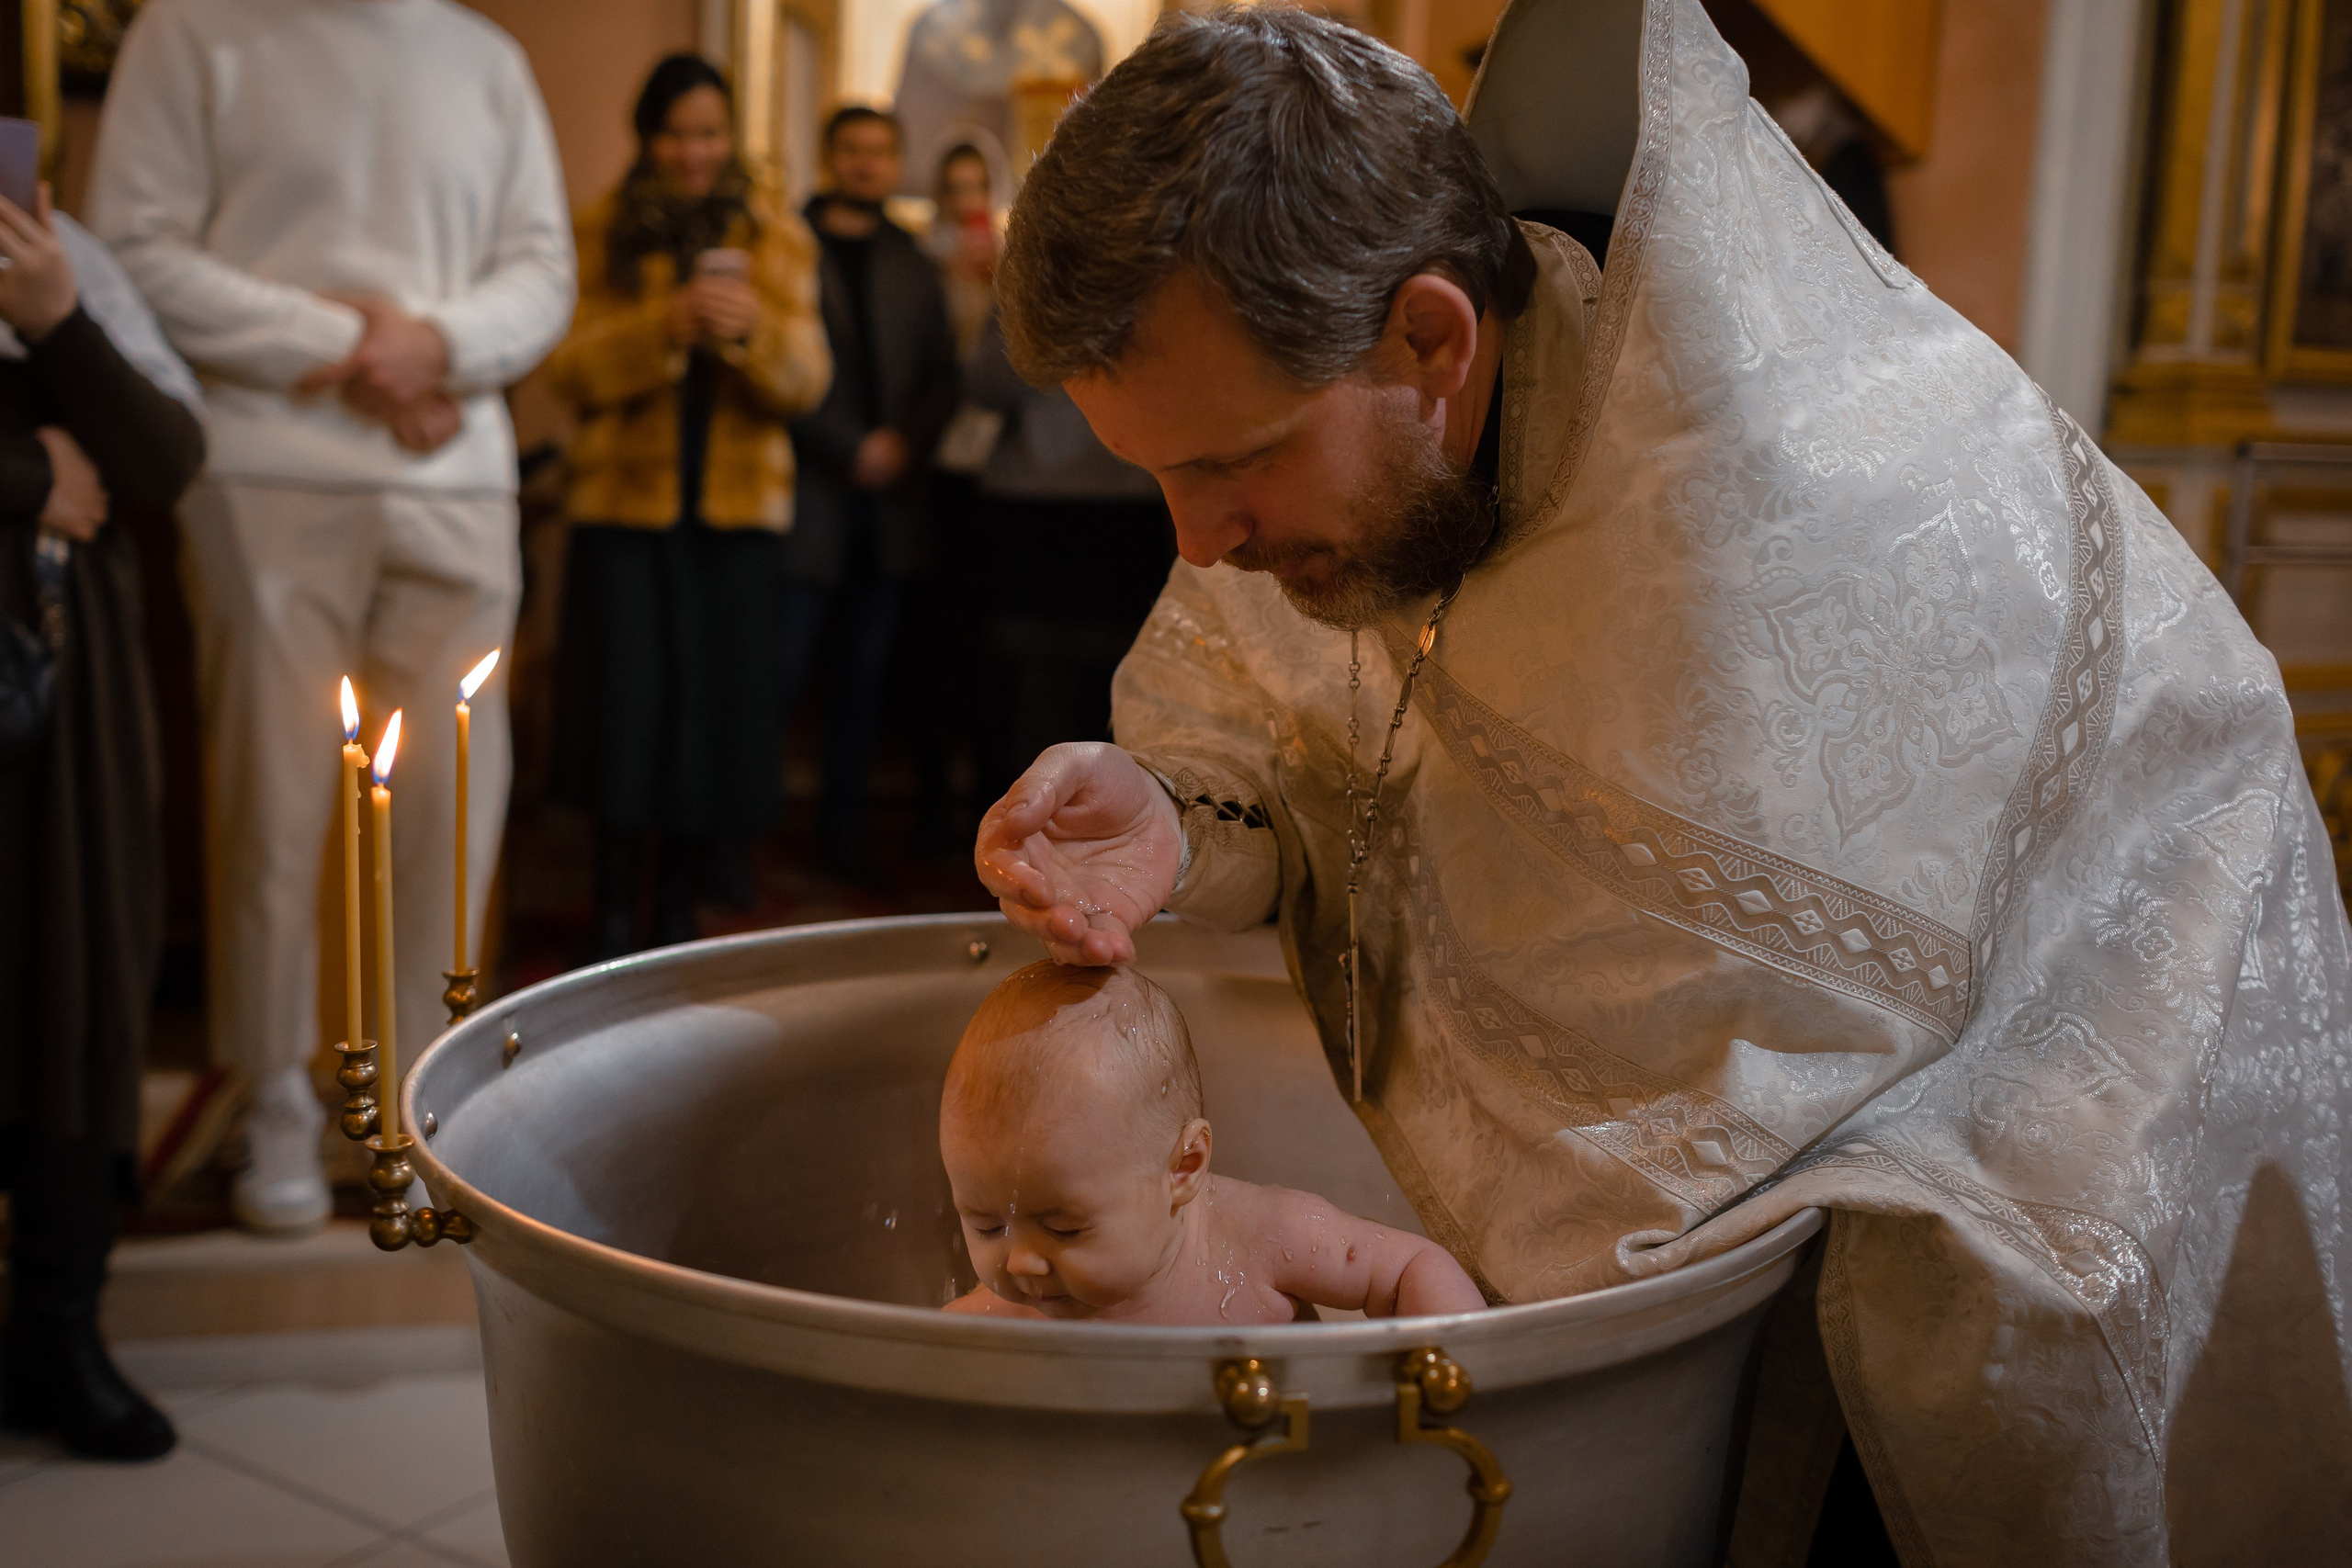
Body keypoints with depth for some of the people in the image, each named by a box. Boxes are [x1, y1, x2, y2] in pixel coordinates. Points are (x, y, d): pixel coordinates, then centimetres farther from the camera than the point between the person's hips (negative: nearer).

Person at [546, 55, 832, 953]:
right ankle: (614, 917, 8)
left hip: (735, 510, 1)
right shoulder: (600, 235, 7)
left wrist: (751, 331, -20)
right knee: (625, 707, -4)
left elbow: (806, 382, 1)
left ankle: (678, 912, 14)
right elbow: (571, 371, -3)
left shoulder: (776, 238, 9)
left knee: (715, 711, 1)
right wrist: (665, 323, -18)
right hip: (625, 506, -1)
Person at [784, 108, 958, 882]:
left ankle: (843, 824, 17)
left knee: (866, 672, 7)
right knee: (781, 670, -6)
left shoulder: (912, 264, 16)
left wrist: (904, 441, -6)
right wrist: (850, 449, -12)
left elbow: (942, 375, 12)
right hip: (810, 492, -4)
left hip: (891, 497, 4)